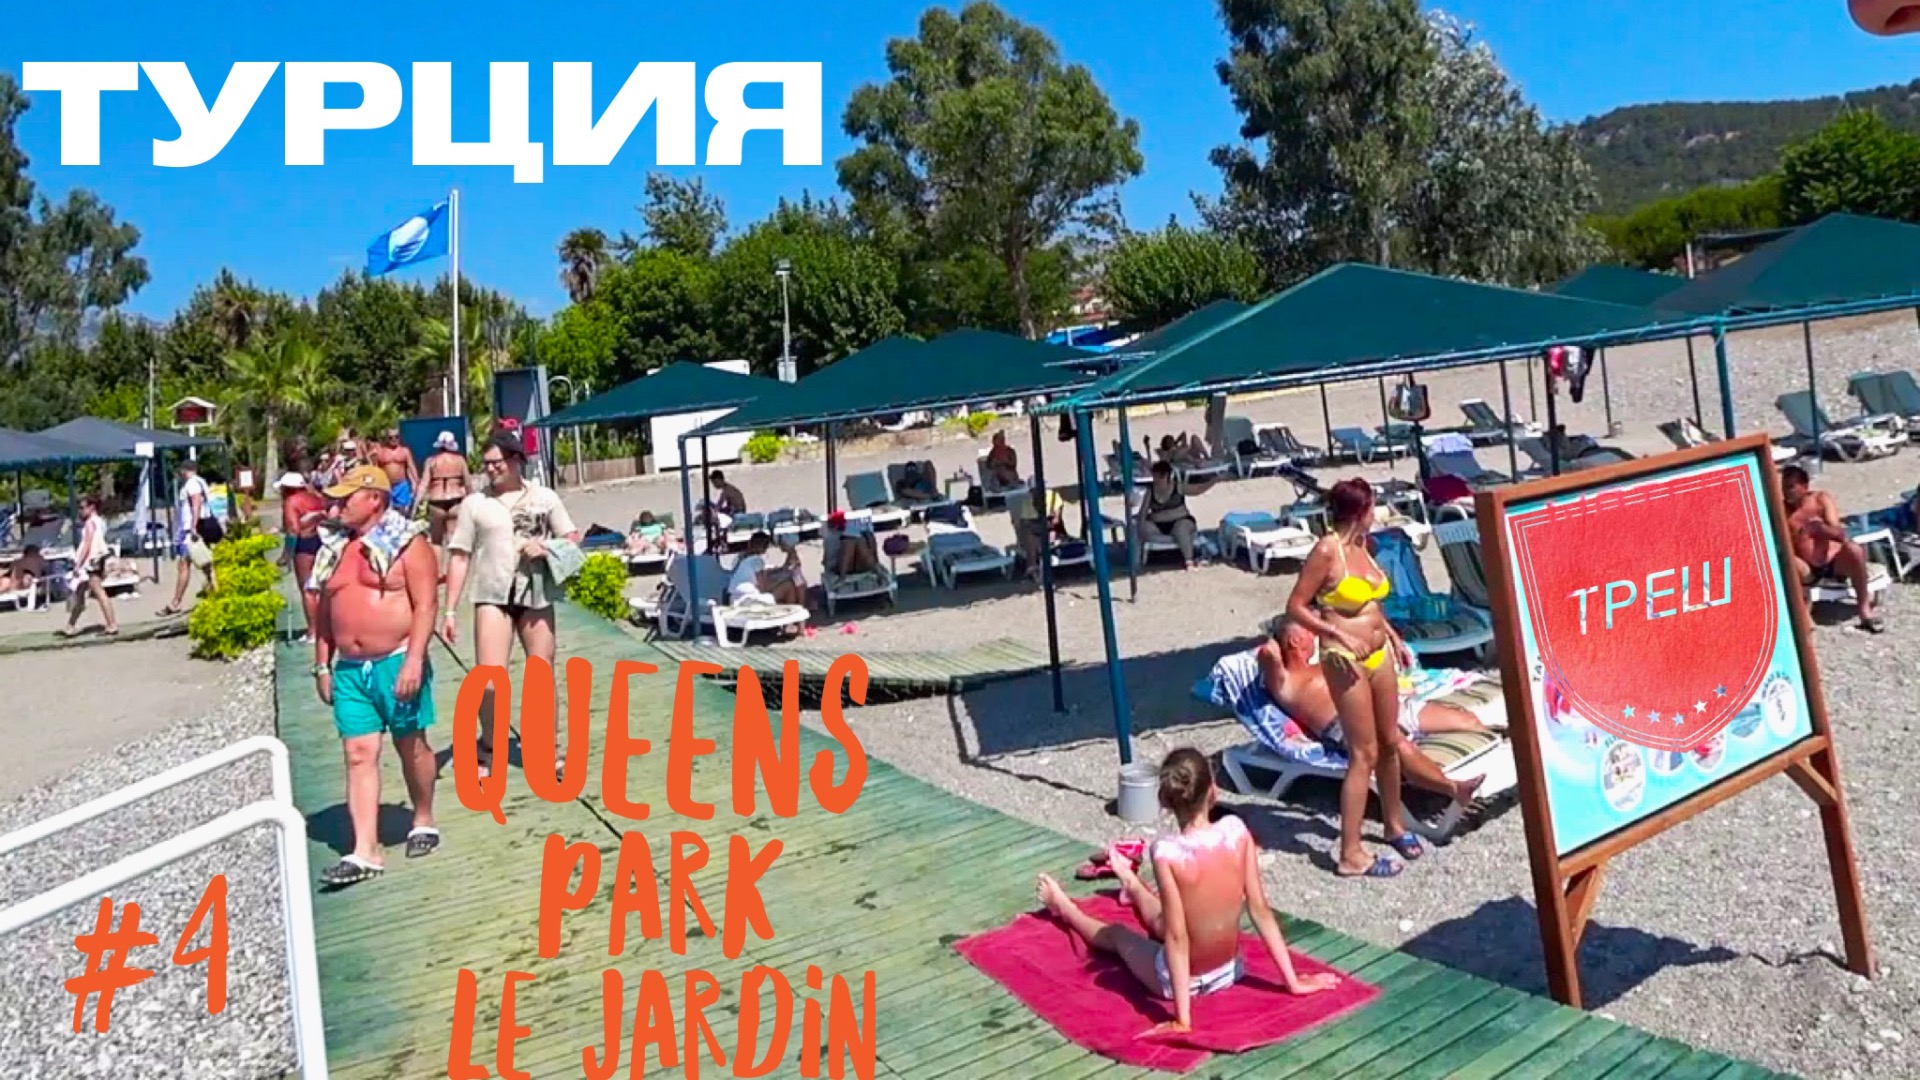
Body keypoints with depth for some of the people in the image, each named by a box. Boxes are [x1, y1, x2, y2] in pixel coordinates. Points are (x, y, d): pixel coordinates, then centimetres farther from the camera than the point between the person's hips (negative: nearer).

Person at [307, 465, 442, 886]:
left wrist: (414, 661, -21)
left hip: (396, 662, -5)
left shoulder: (406, 544, -8)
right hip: (349, 669, 6)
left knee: (411, 746, 8)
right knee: (359, 754, 0)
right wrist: (322, 665, 14)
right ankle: (365, 852, 0)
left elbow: (425, 605, -14)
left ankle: (424, 822, 29)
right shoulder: (335, 549, 12)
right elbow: (324, 611, 17)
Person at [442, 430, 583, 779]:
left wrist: (545, 548, -13)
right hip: (493, 598, -1)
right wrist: (450, 610, -3)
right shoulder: (474, 503, 2)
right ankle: (488, 751, 11)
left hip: (537, 596, 1)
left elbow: (573, 539, 8)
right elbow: (459, 557, 1)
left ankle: (552, 747, 24)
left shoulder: (545, 497, 5)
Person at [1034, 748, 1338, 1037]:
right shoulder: (1236, 830, -18)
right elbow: (1260, 910, -12)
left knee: (1118, 935, 29)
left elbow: (1177, 938, -25)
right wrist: (1293, 981, -3)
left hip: (1181, 982, -3)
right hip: (1228, 972, 4)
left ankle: (1065, 909, 59)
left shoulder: (1167, 851, -28)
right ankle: (1133, 888, 68)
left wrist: (1182, 1021, -20)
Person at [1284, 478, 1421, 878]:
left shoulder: (1361, 546, 8)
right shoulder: (1327, 551, -16)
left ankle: (1394, 824, 38)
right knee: (1364, 754, -5)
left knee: (1390, 741, 18)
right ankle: (1351, 855, 3)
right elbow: (1296, 606, -16)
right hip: (1346, 661, -8)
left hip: (1380, 653, 8)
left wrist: (1395, 639, 17)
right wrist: (1341, 635, -23)